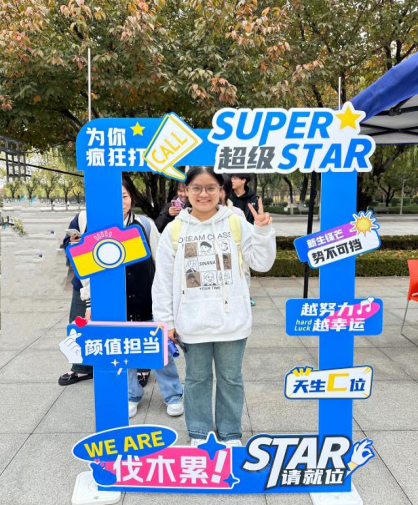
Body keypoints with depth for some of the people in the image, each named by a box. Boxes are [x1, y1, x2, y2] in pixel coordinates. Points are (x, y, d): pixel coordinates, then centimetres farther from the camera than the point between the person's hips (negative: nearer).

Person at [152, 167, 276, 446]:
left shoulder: (236, 222, -3)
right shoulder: (174, 229, -2)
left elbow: (262, 263, 0)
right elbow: (163, 279, 1)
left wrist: (264, 231, -14)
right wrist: (165, 321, 1)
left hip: (231, 320, 0)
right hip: (192, 322, 0)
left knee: (231, 378, 17)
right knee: (197, 379, 17)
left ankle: (231, 432, 38)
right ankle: (199, 432, 38)